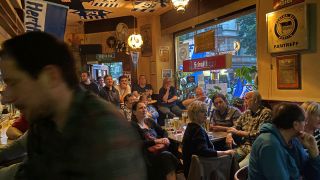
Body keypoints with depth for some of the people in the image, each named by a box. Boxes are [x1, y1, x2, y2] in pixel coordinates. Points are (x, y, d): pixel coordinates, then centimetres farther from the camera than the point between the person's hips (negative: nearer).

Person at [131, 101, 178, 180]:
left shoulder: (150, 121, 19)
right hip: (147, 154, -6)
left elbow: (163, 132, 19)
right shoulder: (133, 125, -2)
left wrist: (165, 138, -3)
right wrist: (155, 141, -16)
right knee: (167, 156, -33)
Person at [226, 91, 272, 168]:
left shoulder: (266, 113, -7)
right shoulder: (246, 113, 14)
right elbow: (235, 126, 20)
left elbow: (259, 134, -15)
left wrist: (237, 132, -7)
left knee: (240, 167, -29)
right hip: (243, 147, 6)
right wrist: (229, 134, -4)